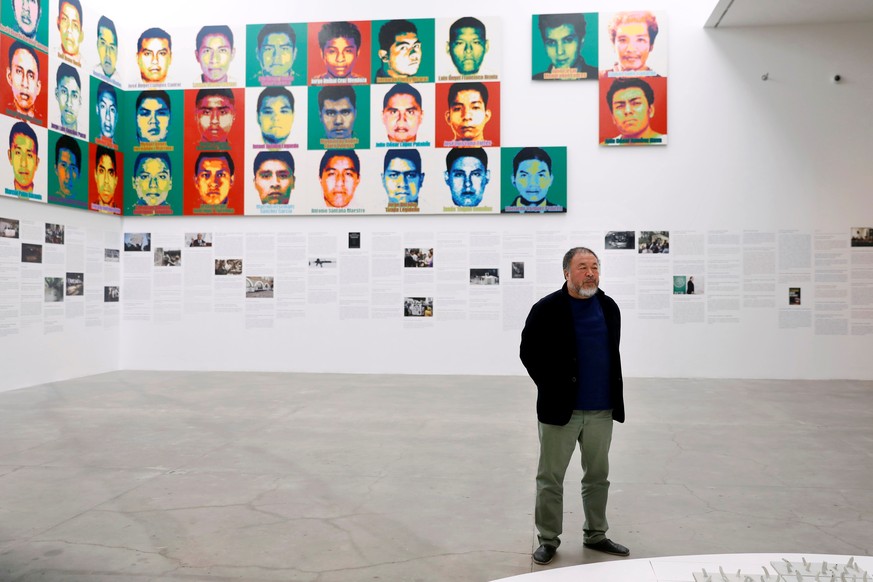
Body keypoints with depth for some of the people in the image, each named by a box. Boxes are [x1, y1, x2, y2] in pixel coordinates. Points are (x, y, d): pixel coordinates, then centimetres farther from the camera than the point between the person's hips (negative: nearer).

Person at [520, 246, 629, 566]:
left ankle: (595, 535, 32)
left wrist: (612, 393, 10)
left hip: (602, 410, 5)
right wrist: (552, 387, -5)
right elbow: (529, 352, -5)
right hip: (560, 409, -4)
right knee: (550, 478, 5)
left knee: (598, 476, 16)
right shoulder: (547, 309, -10)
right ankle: (548, 539, 20)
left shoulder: (609, 307, 5)